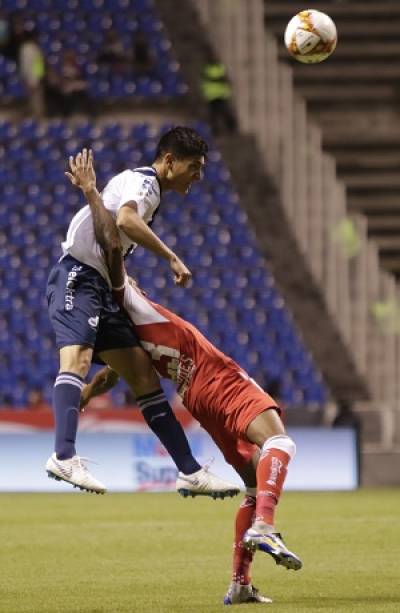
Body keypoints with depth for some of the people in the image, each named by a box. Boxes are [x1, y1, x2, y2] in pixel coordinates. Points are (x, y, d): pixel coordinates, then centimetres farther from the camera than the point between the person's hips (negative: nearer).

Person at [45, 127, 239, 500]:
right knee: (76, 357, -29)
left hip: (100, 288, 10)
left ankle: (190, 472, 5)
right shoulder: (141, 182, -8)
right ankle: (64, 457, -47)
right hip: (77, 278, -10)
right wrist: (172, 259, -24)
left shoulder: (149, 190, 23)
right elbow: (125, 220, -29)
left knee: (145, 378, 6)